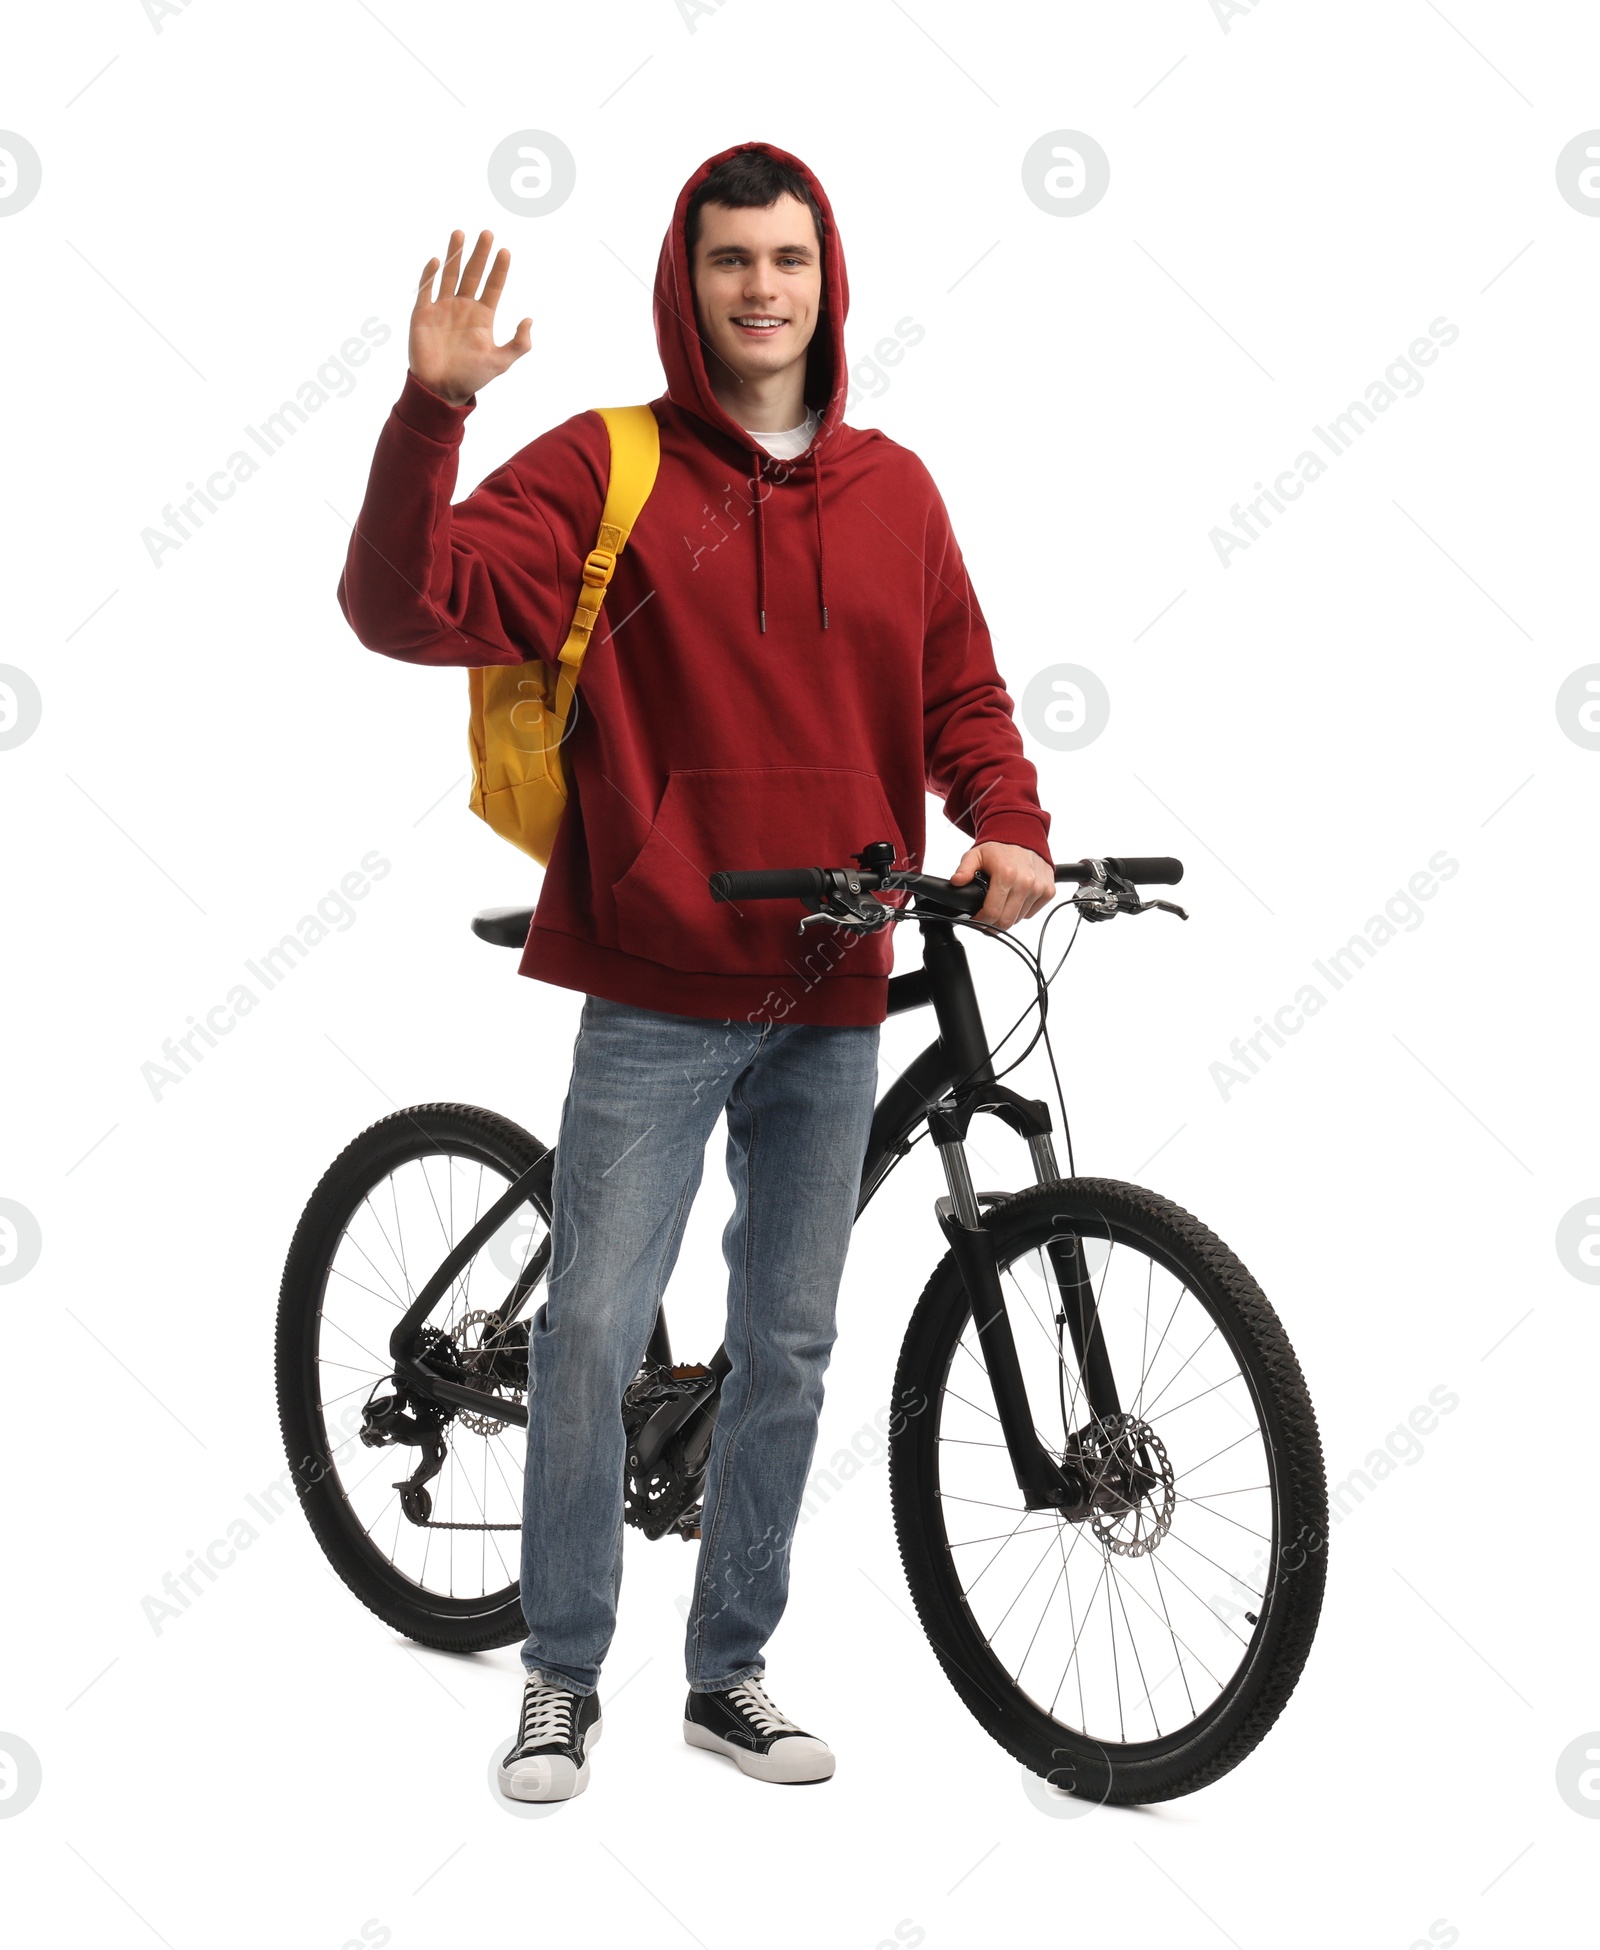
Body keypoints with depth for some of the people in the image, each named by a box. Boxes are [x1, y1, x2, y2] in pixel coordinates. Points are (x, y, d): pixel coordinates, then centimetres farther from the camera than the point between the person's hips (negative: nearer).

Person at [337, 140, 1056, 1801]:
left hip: (834, 1007, 4)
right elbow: (413, 607, -13)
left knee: (788, 1350, 11)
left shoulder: (893, 491, 8)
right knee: (592, 1333, -4)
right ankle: (562, 1677, 17)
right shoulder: (606, 470, -3)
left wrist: (1008, 827, -6)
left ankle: (731, 1673, 27)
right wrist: (431, 410, -25)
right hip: (657, 996, -4)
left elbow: (960, 693, 12)